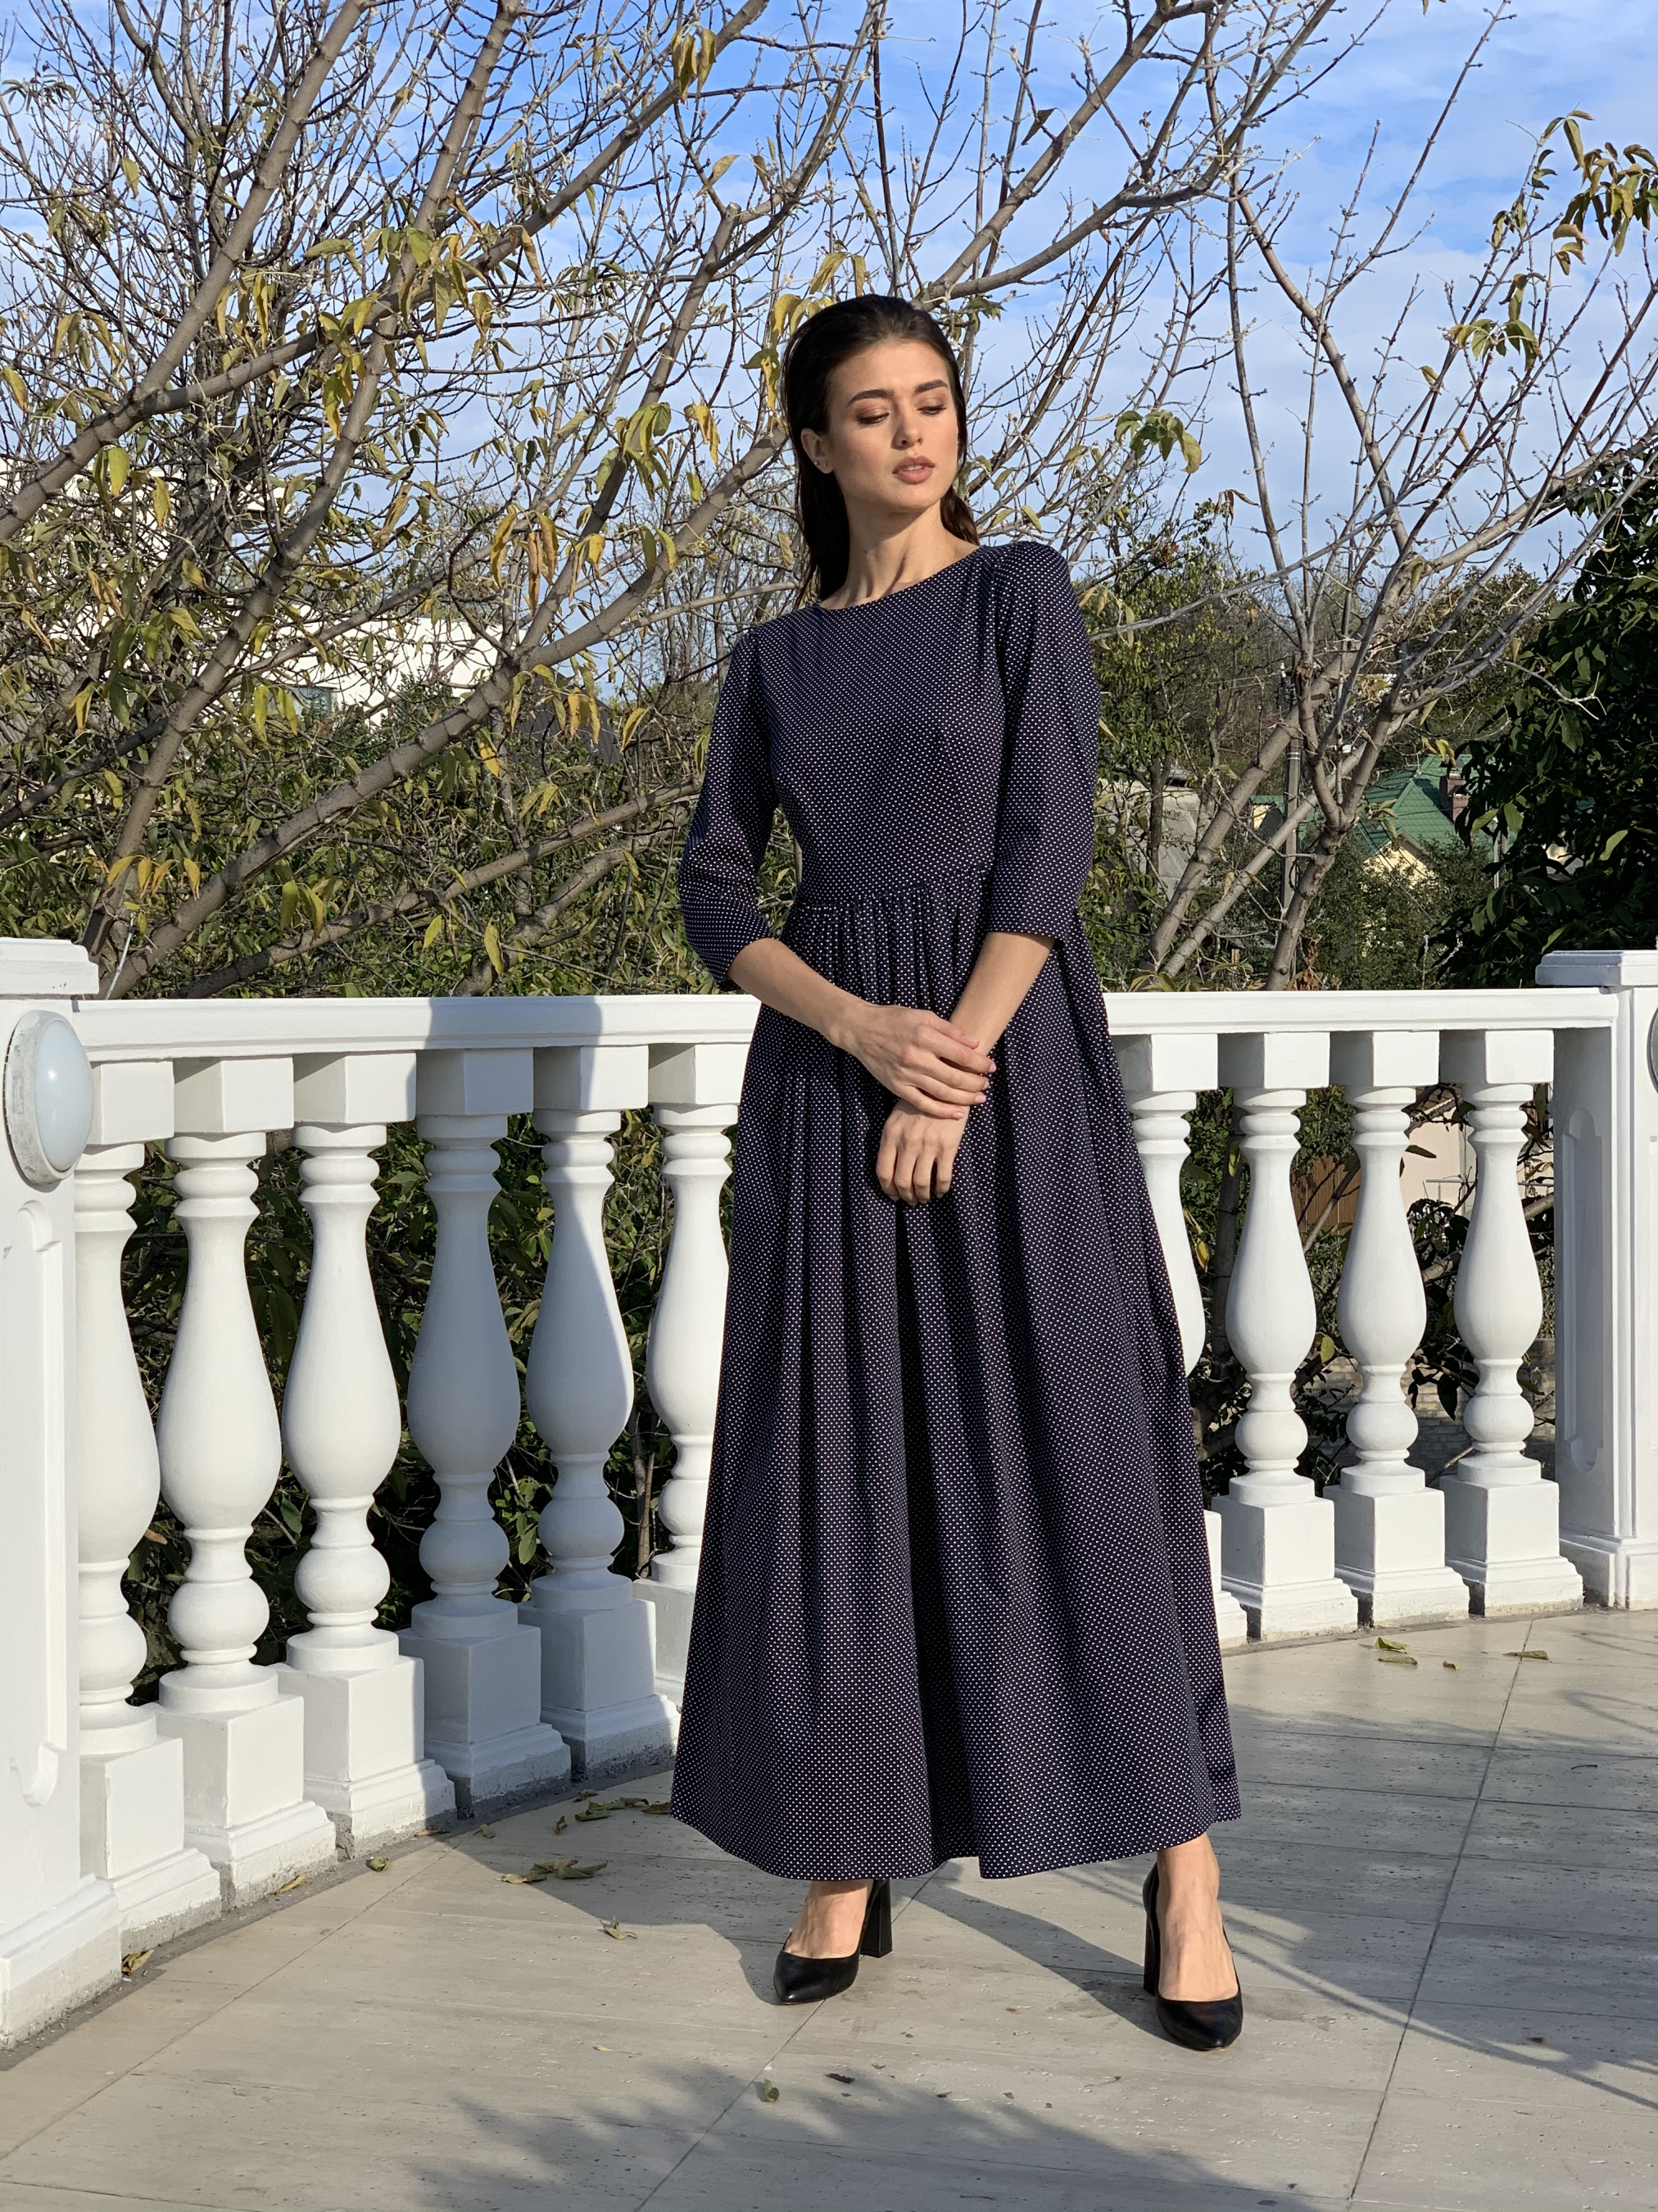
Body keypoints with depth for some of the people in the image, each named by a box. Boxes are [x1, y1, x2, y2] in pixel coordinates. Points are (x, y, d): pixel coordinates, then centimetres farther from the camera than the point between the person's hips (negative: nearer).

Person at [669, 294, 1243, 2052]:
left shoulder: (1021, 589, 3)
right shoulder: (778, 657, 13)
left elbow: (1047, 841, -7)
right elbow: (714, 896, 7)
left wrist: (953, 1076, -16)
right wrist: (866, 1030, -11)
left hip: (1011, 1051, -3)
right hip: (826, 1070, 4)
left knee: (1073, 1446, -6)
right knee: (835, 1463, 3)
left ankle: (1182, 1874, 3)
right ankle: (847, 1868, 15)